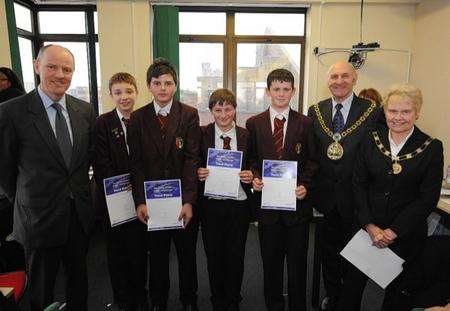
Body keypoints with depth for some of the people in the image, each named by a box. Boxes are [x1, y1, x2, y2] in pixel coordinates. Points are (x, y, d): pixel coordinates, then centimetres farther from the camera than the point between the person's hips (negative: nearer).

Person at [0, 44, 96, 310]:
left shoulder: (85, 110, 1)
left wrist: (79, 188, 10)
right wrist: (23, 201, 5)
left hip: (80, 213, 4)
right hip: (40, 217, -3)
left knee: (79, 278, 22)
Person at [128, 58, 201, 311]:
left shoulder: (189, 115, -4)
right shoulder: (138, 118, 2)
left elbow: (192, 159, -10)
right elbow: (136, 163, -1)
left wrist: (189, 201, -16)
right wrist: (140, 201, -10)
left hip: (184, 200, -1)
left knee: (187, 253, 15)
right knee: (157, 254, 16)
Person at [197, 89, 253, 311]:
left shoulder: (246, 135, 1)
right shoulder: (202, 134, -2)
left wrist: (250, 176, -14)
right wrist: (198, 173, -19)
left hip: (239, 204, 1)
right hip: (211, 205, 0)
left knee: (236, 256, 12)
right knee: (214, 256, 13)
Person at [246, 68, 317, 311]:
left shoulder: (305, 123, 1)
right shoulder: (254, 123, 3)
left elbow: (311, 161, 3)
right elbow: (251, 159, 7)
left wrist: (305, 185, -11)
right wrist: (254, 178, -10)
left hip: (297, 201, 0)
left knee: (297, 261, 13)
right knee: (270, 261, 15)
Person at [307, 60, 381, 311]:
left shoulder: (372, 111, -7)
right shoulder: (315, 111, 2)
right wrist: (312, 185, -4)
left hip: (355, 195, -2)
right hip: (326, 193, 3)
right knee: (329, 248, 19)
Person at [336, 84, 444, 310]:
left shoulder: (432, 148, -6)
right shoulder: (371, 141, -1)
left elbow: (427, 198, -9)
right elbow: (359, 184, -2)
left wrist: (393, 232, -12)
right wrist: (370, 226, -9)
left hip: (406, 233, -1)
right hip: (367, 227, 1)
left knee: (397, 288, 17)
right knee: (353, 281, 9)